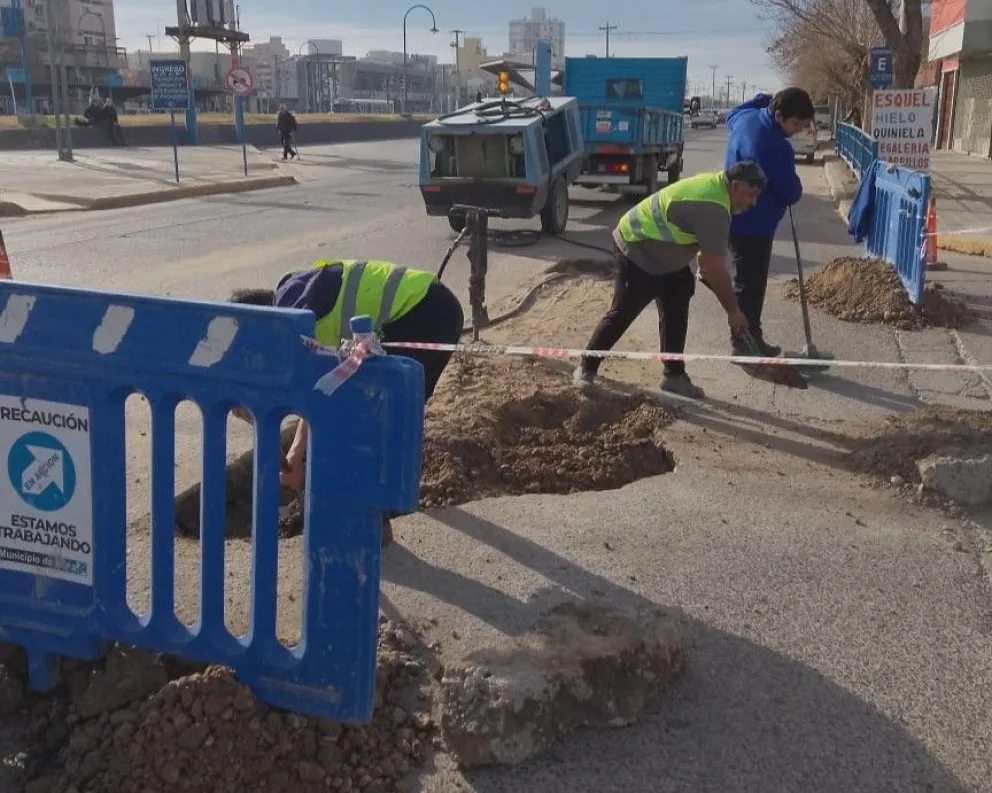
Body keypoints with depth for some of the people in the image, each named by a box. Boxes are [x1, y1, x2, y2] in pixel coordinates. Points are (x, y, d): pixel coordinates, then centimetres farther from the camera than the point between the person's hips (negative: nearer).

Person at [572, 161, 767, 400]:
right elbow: (716, 269, -23)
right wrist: (733, 312, -14)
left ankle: (674, 376, 14)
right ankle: (586, 369, 10)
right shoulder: (714, 209, -27)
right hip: (636, 252, -10)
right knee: (622, 314, -4)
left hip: (660, 253, 10)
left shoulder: (714, 184, 3)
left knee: (675, 310, 9)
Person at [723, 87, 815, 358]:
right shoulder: (775, 147, -26)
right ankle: (745, 342, 7)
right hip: (753, 224, -10)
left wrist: (764, 100, 17)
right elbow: (792, 193, -16)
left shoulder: (747, 117, 0)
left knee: (747, 280, 17)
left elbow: (732, 114, 28)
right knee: (751, 284, -1)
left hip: (736, 218, 10)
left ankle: (748, 337, 26)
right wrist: (794, 191, 7)